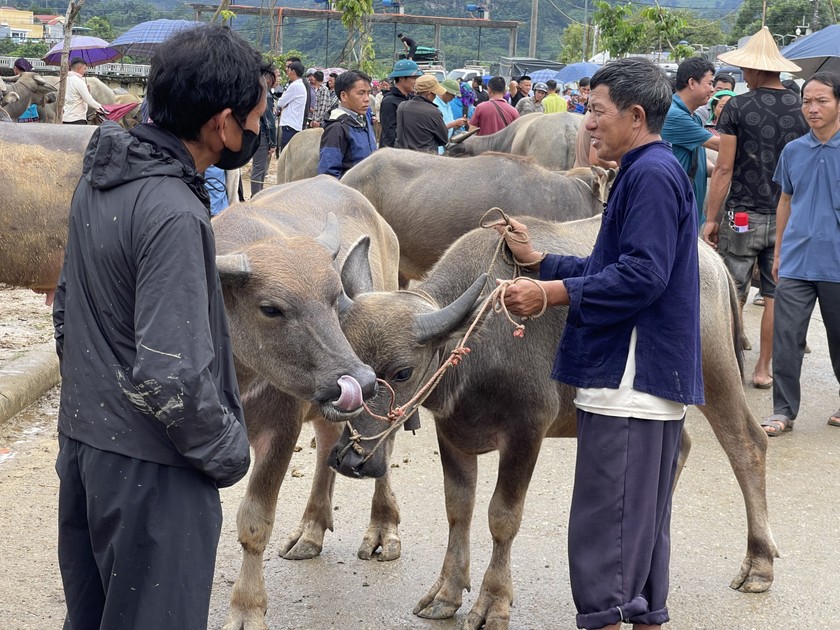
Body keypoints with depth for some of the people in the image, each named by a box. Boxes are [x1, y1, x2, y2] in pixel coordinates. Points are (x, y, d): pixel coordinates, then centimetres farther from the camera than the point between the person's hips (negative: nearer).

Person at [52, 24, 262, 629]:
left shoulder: (100, 179, 2)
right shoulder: (173, 215, -25)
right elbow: (171, 375, -27)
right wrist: (229, 453, -12)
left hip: (82, 439, 8)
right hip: (149, 466, -8)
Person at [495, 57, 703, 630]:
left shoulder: (653, 174, -13)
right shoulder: (646, 172, 19)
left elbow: (641, 276, -22)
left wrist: (552, 294, -19)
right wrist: (539, 261, 21)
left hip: (633, 377, -11)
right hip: (645, 375, 11)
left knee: (605, 524, -8)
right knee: (642, 517, 18)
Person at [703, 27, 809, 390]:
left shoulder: (737, 108, -7)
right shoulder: (802, 109, 3)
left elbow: (724, 169, -8)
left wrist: (711, 218, -3)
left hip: (743, 215, -3)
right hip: (788, 218, 3)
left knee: (733, 295, 6)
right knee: (776, 295, 10)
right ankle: (763, 369, 14)